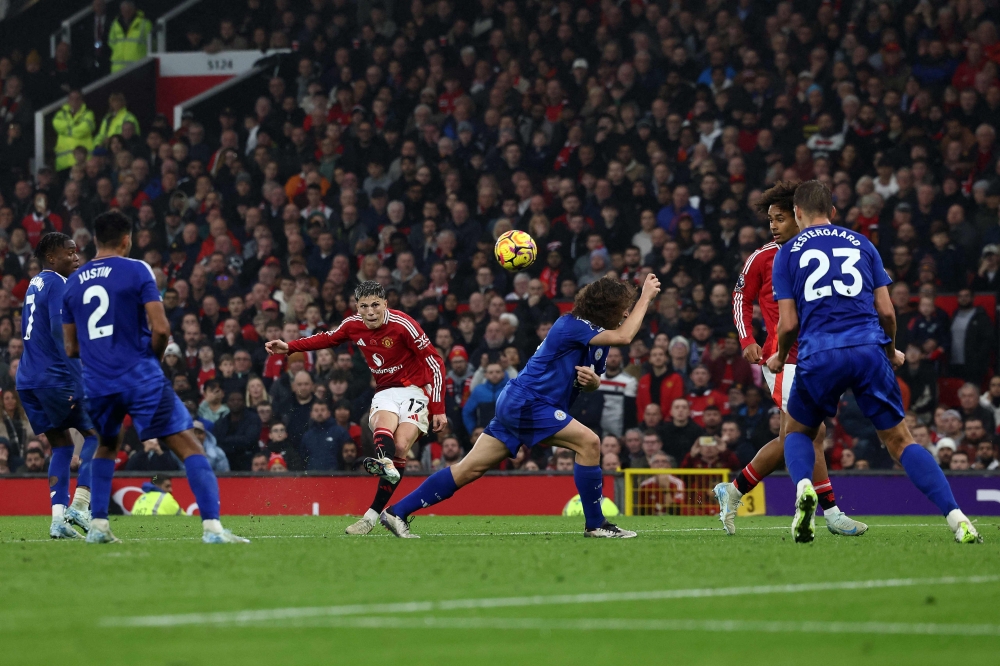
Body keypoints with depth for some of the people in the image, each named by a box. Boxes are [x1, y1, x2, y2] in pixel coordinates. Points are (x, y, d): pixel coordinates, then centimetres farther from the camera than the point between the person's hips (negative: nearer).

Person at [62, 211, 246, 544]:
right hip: (140, 378, -5)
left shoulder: (73, 283, 11)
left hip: (97, 384, 5)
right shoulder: (136, 270, -3)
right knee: (189, 447, -3)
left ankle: (98, 525, 21)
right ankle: (212, 526, -17)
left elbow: (71, 348, 15)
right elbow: (160, 328, -11)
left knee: (105, 447, 30)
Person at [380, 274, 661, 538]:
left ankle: (397, 512, 6)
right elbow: (624, 336, -29)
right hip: (527, 402, -9)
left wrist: (593, 380, -2)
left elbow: (591, 382, 24)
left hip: (517, 405, 9)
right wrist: (646, 297, -21)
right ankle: (595, 524, -9)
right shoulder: (571, 326, -16)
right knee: (588, 442, -17)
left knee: (468, 470, 6)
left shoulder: (595, 336, 13)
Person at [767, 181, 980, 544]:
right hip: (869, 350, 1)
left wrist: (779, 358, 25)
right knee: (900, 442, 7)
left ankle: (803, 488, -11)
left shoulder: (787, 253, 11)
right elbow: (886, 310, 11)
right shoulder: (861, 244, 16)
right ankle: (957, 519, -11)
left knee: (797, 433, 22)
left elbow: (788, 323, 5)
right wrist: (892, 352, 30)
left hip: (818, 356, -1)